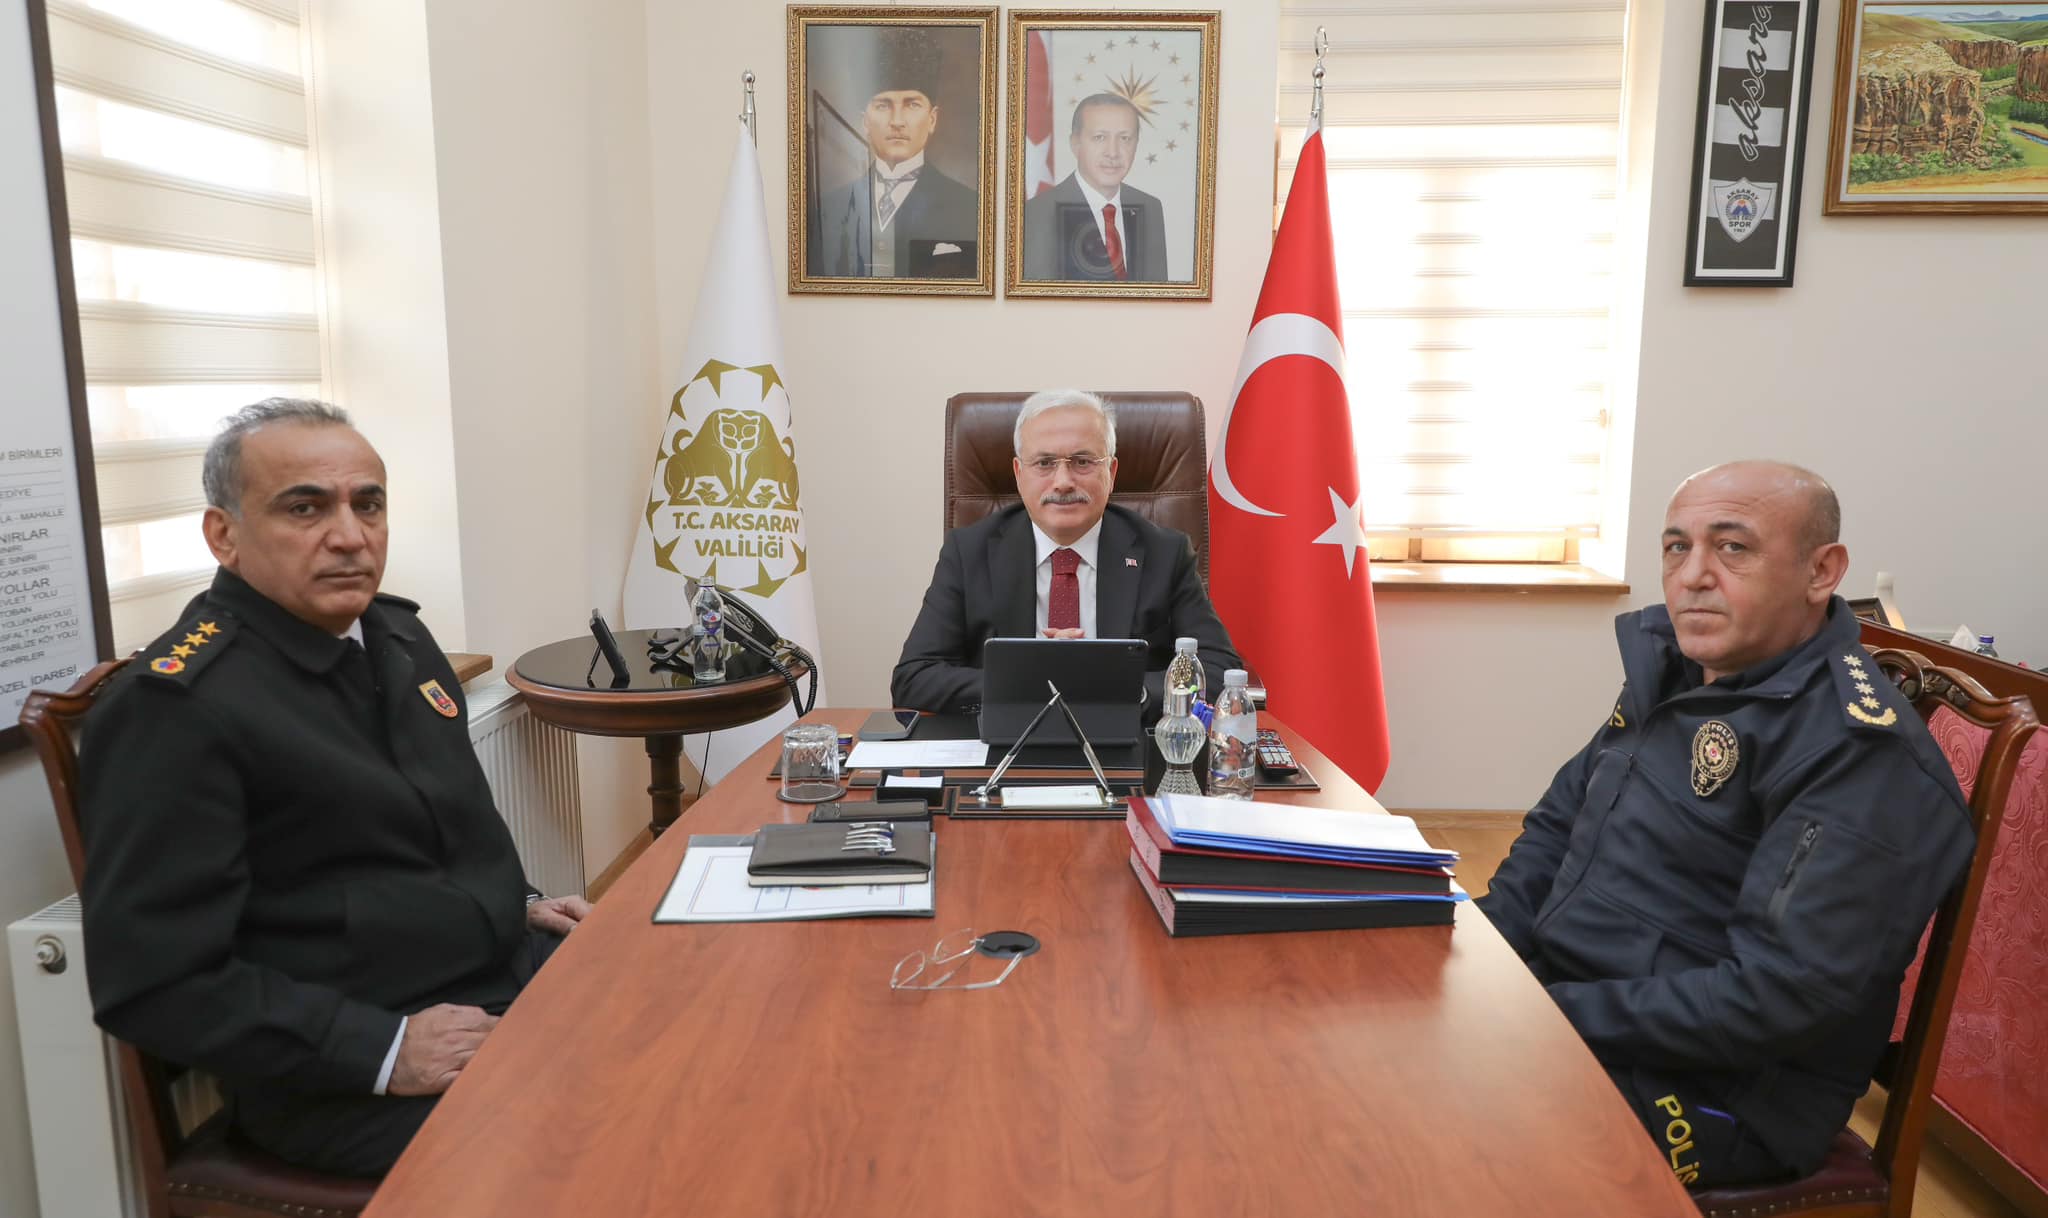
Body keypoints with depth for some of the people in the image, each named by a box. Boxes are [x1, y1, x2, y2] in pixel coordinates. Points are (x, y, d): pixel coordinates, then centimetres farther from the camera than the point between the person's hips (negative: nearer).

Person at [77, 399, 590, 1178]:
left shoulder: (397, 634, 10)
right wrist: (384, 1050, -21)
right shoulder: (176, 704, -14)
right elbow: (152, 981, -16)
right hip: (349, 1079, -8)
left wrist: (518, 904, 7)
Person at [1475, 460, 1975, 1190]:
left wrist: (1552, 1013, -22)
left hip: (1712, 1094, -7)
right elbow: (1558, 820, 13)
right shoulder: (1671, 668, 6)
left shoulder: (1862, 757, -19)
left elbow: (1781, 996, -24)